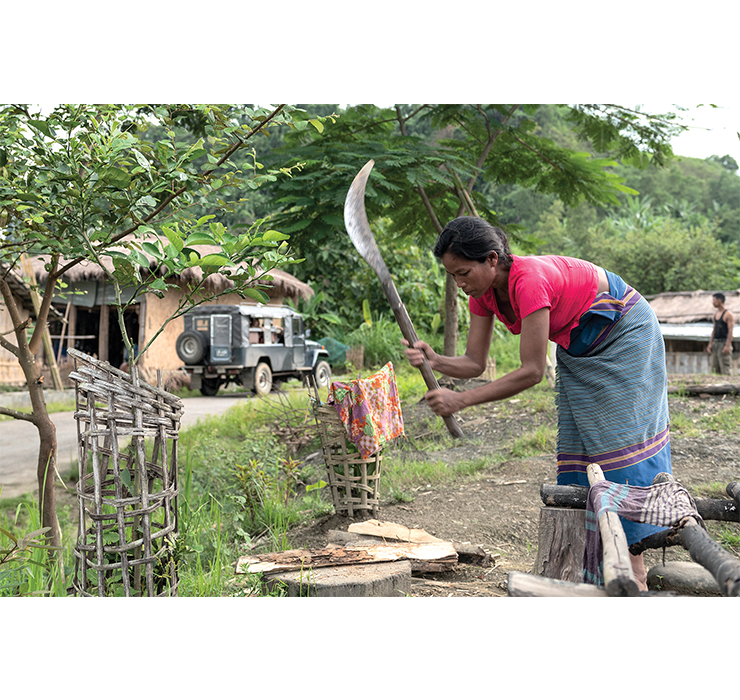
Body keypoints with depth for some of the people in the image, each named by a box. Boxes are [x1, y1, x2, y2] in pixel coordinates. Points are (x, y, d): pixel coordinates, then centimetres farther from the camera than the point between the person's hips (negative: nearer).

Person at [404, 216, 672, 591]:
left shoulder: (530, 281, -37)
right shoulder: (483, 292, -12)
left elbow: (532, 371, -35)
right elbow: (474, 362, -12)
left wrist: (461, 399, -37)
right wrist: (433, 360, -32)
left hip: (623, 332, -8)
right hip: (579, 347, 8)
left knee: (620, 436, -9)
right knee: (576, 445, 4)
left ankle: (634, 567, -1)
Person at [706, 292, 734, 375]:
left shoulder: (728, 314, -10)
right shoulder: (716, 313, 15)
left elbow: (730, 331, -15)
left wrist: (727, 346, -21)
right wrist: (710, 344, 12)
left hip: (724, 343, -8)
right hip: (715, 343, 8)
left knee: (725, 369, -9)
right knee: (715, 367, 8)